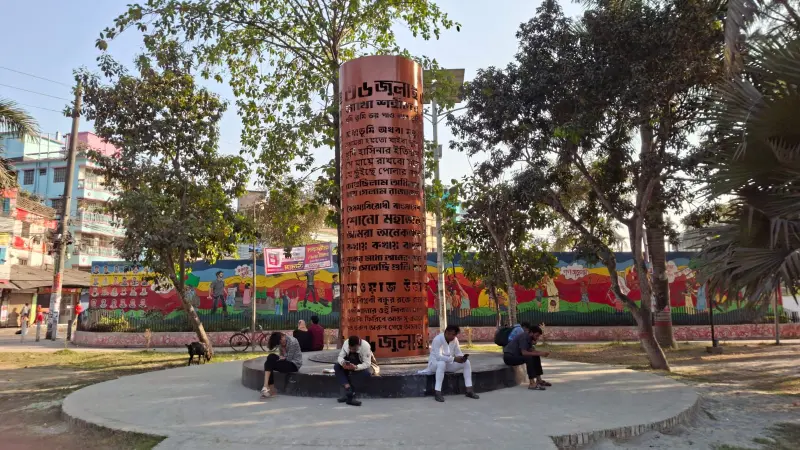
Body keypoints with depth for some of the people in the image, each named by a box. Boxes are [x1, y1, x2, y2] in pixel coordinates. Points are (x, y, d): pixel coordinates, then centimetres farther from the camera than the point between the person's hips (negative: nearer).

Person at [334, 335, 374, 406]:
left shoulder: (365, 346, -29)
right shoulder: (346, 343, -19)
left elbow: (367, 363, -30)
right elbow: (340, 356, -15)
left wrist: (356, 367, -47)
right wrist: (343, 363, -38)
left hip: (363, 366, -4)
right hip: (350, 365, 4)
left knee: (367, 373, -37)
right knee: (337, 366, -23)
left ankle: (349, 394, -27)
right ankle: (349, 390, -33)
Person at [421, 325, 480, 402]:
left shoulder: (455, 340, -4)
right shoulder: (437, 339, -24)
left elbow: (458, 353, 2)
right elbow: (438, 356, -33)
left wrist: (462, 357, -22)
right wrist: (454, 359, -37)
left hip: (448, 364, 7)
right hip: (434, 363, -6)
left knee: (466, 362, -13)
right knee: (442, 363, -42)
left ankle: (469, 390, -11)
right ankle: (437, 392, -40)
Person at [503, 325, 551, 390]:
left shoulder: (529, 338, 7)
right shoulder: (523, 337, -22)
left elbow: (531, 350, 3)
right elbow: (524, 352, -31)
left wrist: (542, 353, -13)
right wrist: (539, 353, -29)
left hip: (516, 355, 10)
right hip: (509, 357, -10)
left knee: (536, 357, 9)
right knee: (529, 358, -31)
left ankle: (539, 380, 11)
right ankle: (532, 384, -32)